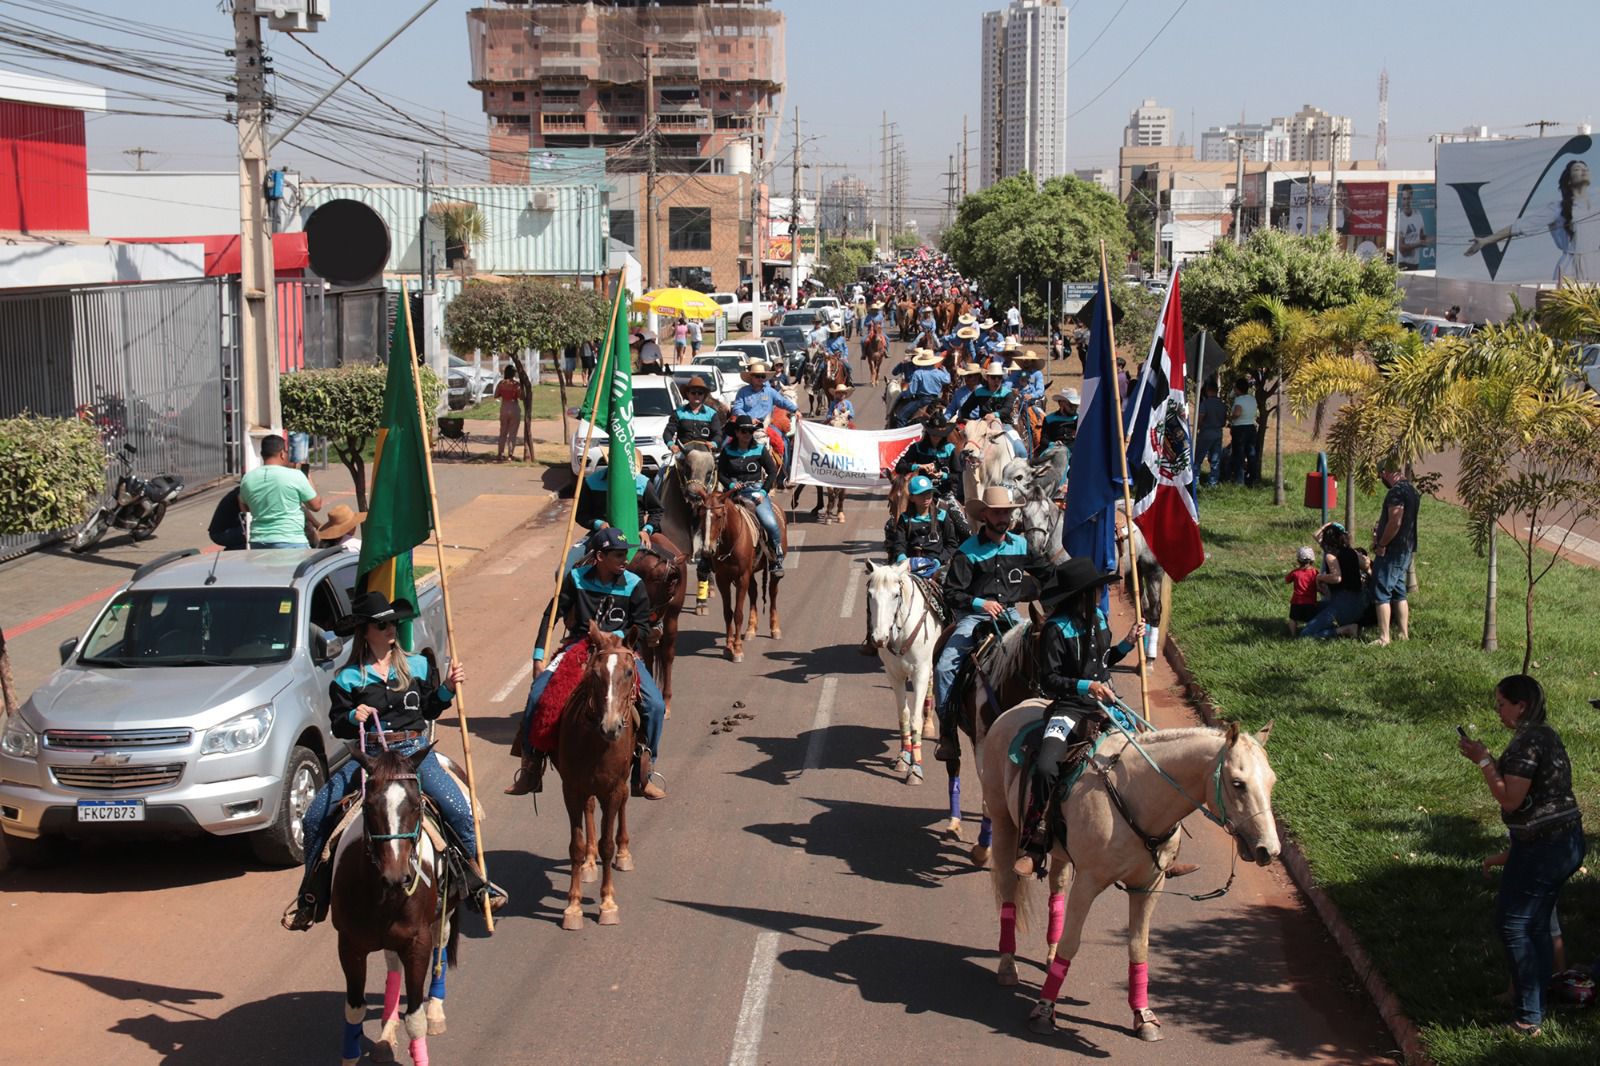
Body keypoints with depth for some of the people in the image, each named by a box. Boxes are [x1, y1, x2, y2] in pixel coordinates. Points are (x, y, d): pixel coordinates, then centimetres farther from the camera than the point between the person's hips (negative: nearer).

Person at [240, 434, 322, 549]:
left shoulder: (247, 479, 5)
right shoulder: (294, 476, -10)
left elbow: (244, 508, 21)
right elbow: (316, 505, 0)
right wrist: (309, 482, 16)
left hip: (258, 543, 5)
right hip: (290, 542, -5)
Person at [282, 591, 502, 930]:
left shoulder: (417, 666, 9)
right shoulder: (347, 678, 4)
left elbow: (430, 710, 16)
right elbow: (338, 726, 6)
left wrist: (448, 688, 0)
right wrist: (353, 717, -15)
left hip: (414, 750, 0)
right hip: (368, 755, 0)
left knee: (458, 810, -22)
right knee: (315, 817, -10)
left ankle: (477, 880, -1)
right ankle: (311, 896, 8)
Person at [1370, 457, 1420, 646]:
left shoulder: (1396, 492, -18)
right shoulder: (1411, 489, 13)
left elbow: (1395, 522, -24)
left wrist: (1381, 544, -15)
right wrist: (1379, 529, 9)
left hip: (1391, 551, -10)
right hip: (1406, 550, 10)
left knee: (1382, 594, -6)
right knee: (1399, 593, 16)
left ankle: (1384, 638, -8)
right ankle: (1404, 634, 19)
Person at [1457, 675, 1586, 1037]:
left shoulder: (1527, 741, -20)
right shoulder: (1545, 734, 11)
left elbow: (1510, 799, -21)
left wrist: (1483, 760, -14)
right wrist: (1489, 758, 8)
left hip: (1541, 848, -10)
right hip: (1564, 843, 10)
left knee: (1514, 923, -2)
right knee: (1536, 924, 20)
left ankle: (1528, 1019, 1)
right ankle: (1535, 1002, 31)